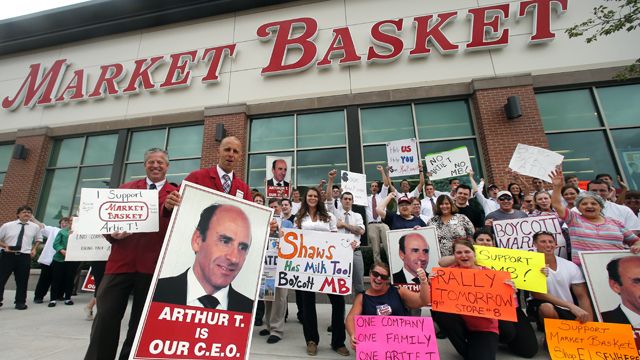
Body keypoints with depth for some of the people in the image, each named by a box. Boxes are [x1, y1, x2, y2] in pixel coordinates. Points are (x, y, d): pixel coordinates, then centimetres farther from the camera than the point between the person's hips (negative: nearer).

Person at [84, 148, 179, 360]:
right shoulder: (126, 188, 13)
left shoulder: (175, 194, 3)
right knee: (105, 317, 5)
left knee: (140, 322, 12)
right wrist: (112, 233, -11)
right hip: (121, 262, 2)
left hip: (153, 265, -2)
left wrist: (170, 209, -28)